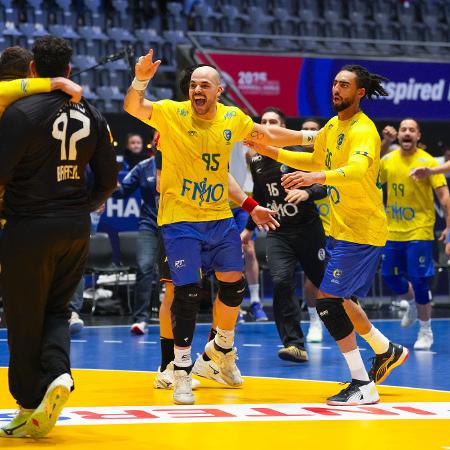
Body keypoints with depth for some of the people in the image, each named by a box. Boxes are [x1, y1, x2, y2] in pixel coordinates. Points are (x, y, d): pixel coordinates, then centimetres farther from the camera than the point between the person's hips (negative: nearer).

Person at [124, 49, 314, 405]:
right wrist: (140, 81, -46)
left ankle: (222, 348, 35)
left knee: (234, 285, 9)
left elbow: (266, 135, 18)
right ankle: (182, 371, 5)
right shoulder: (171, 113, -11)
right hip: (180, 219, -4)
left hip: (220, 218, 5)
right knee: (187, 293, -8)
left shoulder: (233, 119, 1)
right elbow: (133, 107, -27)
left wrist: (309, 137, 21)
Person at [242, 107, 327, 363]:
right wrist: (250, 228, 29)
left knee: (322, 280, 6)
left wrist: (307, 192, -36)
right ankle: (294, 344, -21)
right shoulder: (257, 162, 8)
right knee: (281, 282, -18)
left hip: (308, 229, -3)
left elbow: (323, 186, -15)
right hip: (278, 233, 3)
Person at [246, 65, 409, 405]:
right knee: (339, 299, 17)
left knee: (329, 299, -14)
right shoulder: (333, 126, 11)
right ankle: (387, 352, 36)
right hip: (342, 229, 9)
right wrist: (273, 153, 23)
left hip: (361, 231, -9)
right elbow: (317, 160, 29)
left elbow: (358, 168, -37)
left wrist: (317, 177, -51)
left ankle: (363, 385, -9)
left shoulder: (363, 130, -17)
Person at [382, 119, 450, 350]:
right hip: (393, 232, 5)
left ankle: (426, 332, 9)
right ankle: (413, 302, 40)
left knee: (418, 281, -7)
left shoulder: (427, 162, -9)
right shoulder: (388, 160, 4)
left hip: (419, 231, -5)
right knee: (389, 276, 9)